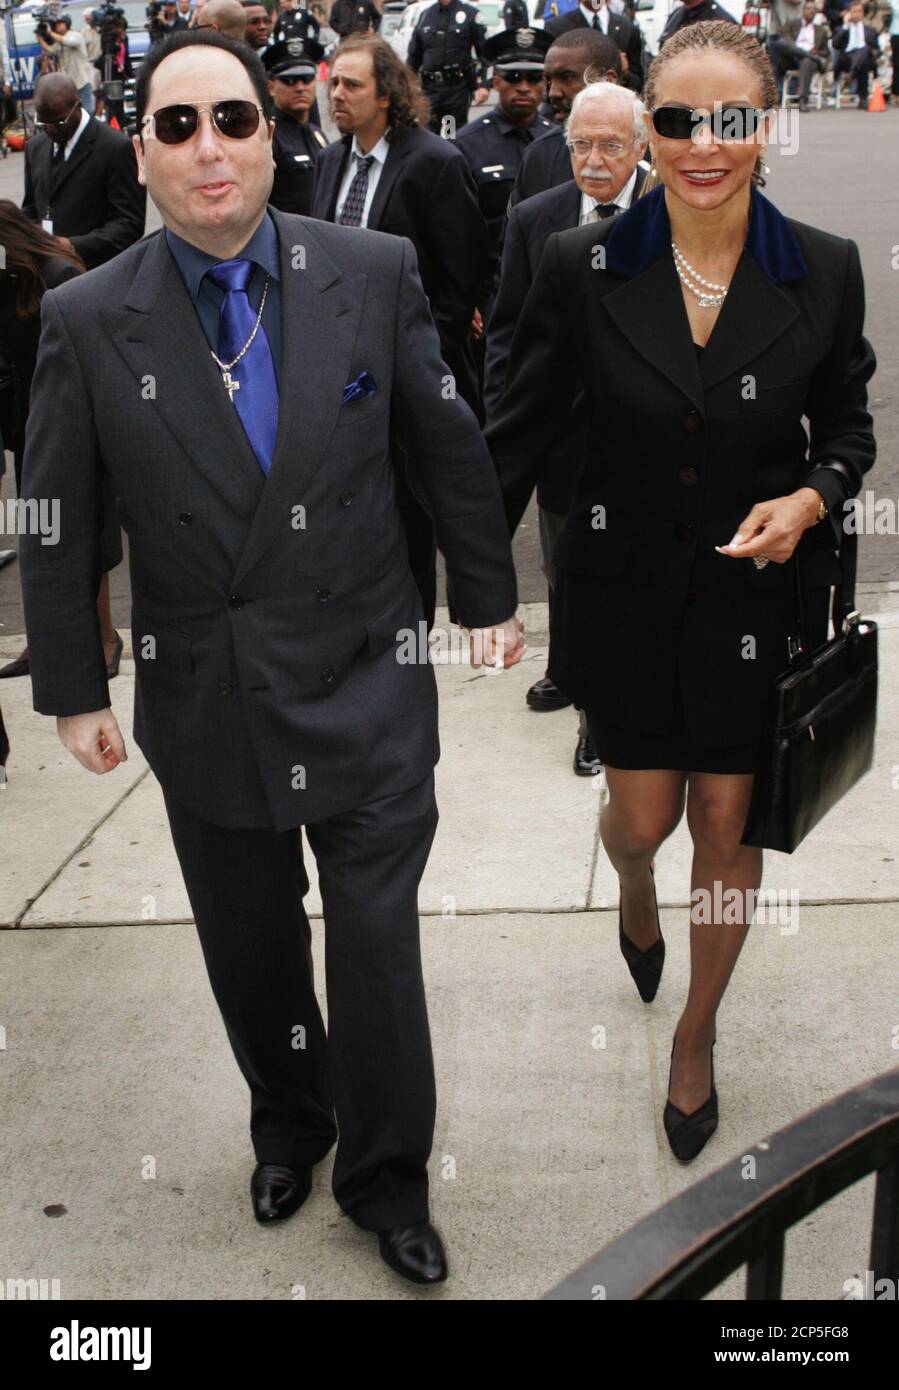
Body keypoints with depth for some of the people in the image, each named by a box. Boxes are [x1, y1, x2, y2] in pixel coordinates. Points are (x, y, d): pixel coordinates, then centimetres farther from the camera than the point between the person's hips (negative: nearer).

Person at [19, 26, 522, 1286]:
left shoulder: (376, 274, -6)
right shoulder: (88, 319, -6)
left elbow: (450, 447, 3)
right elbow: (57, 522, 0)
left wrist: (488, 596, 9)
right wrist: (72, 689, 2)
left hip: (367, 682, -1)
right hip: (204, 699, 1)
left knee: (379, 948, 5)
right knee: (250, 950, 17)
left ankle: (386, 1178, 29)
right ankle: (289, 1128, 44)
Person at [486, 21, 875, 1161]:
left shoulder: (824, 272, -8)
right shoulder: (582, 267, -11)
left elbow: (846, 428, 5)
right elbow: (518, 435, -4)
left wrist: (810, 500, -17)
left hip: (758, 591, 0)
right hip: (624, 586, 0)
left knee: (728, 827, 8)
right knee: (644, 814, 11)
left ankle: (697, 1036, 33)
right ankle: (635, 887, 52)